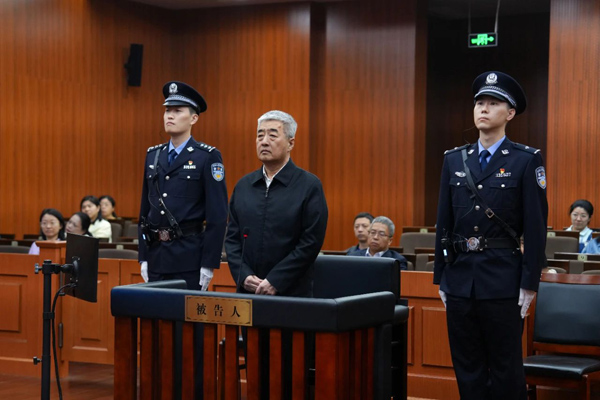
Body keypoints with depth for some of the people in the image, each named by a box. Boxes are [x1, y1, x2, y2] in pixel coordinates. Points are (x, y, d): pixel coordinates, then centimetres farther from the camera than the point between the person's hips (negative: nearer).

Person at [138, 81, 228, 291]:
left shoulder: (208, 157, -5)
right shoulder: (153, 155, 13)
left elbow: (217, 215, -10)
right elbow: (145, 210, 15)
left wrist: (208, 265, -14)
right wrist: (143, 257, 10)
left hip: (190, 258, -6)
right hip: (156, 256, 6)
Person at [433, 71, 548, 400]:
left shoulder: (526, 160, -4)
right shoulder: (454, 160, 9)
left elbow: (536, 226, -6)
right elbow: (444, 223, 10)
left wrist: (530, 284, -9)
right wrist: (441, 278, 9)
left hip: (502, 279, -4)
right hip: (459, 277, 4)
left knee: (506, 372, 2)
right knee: (467, 370, 10)